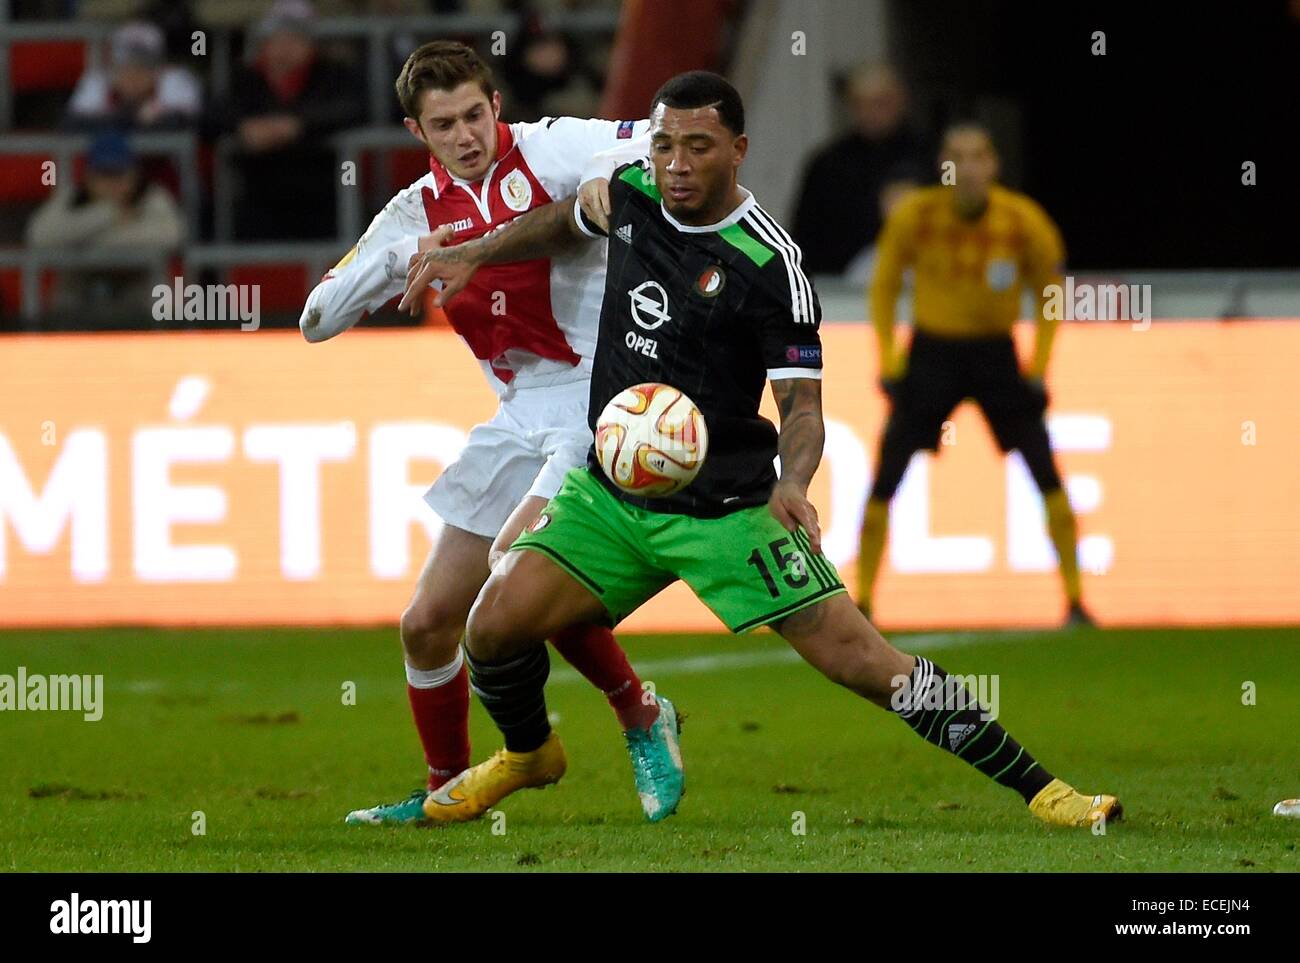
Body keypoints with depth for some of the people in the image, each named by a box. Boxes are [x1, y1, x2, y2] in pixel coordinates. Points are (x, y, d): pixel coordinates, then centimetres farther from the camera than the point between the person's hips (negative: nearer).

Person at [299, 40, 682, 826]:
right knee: (428, 625, 7)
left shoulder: (545, 150, -7)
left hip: (600, 398, -7)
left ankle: (643, 718, -7)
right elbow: (318, 319, 5)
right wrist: (404, 257, -11)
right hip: (523, 417, 7)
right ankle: (447, 789, 28)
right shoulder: (418, 212, 8)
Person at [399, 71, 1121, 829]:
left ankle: (1040, 789, -4)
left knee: (859, 657, -13)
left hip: (724, 508, -5)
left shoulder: (768, 263, -17)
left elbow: (802, 402, -15)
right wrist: (471, 256, 19)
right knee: (495, 624, -9)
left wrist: (792, 483, -34)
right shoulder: (631, 194, 1)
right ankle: (530, 752, 25)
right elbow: (566, 224, 26)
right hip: (610, 496, 5)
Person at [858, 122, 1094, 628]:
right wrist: (889, 362, -4)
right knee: (884, 481, -7)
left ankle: (1075, 601, 0)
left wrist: (1038, 370, -5)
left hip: (995, 354, 0)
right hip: (931, 353, 0)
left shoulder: (1024, 221, -13)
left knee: (1047, 475, -9)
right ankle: (861, 601, 5)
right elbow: (884, 287, 2)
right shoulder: (914, 216, -12)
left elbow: (1050, 292, 2)